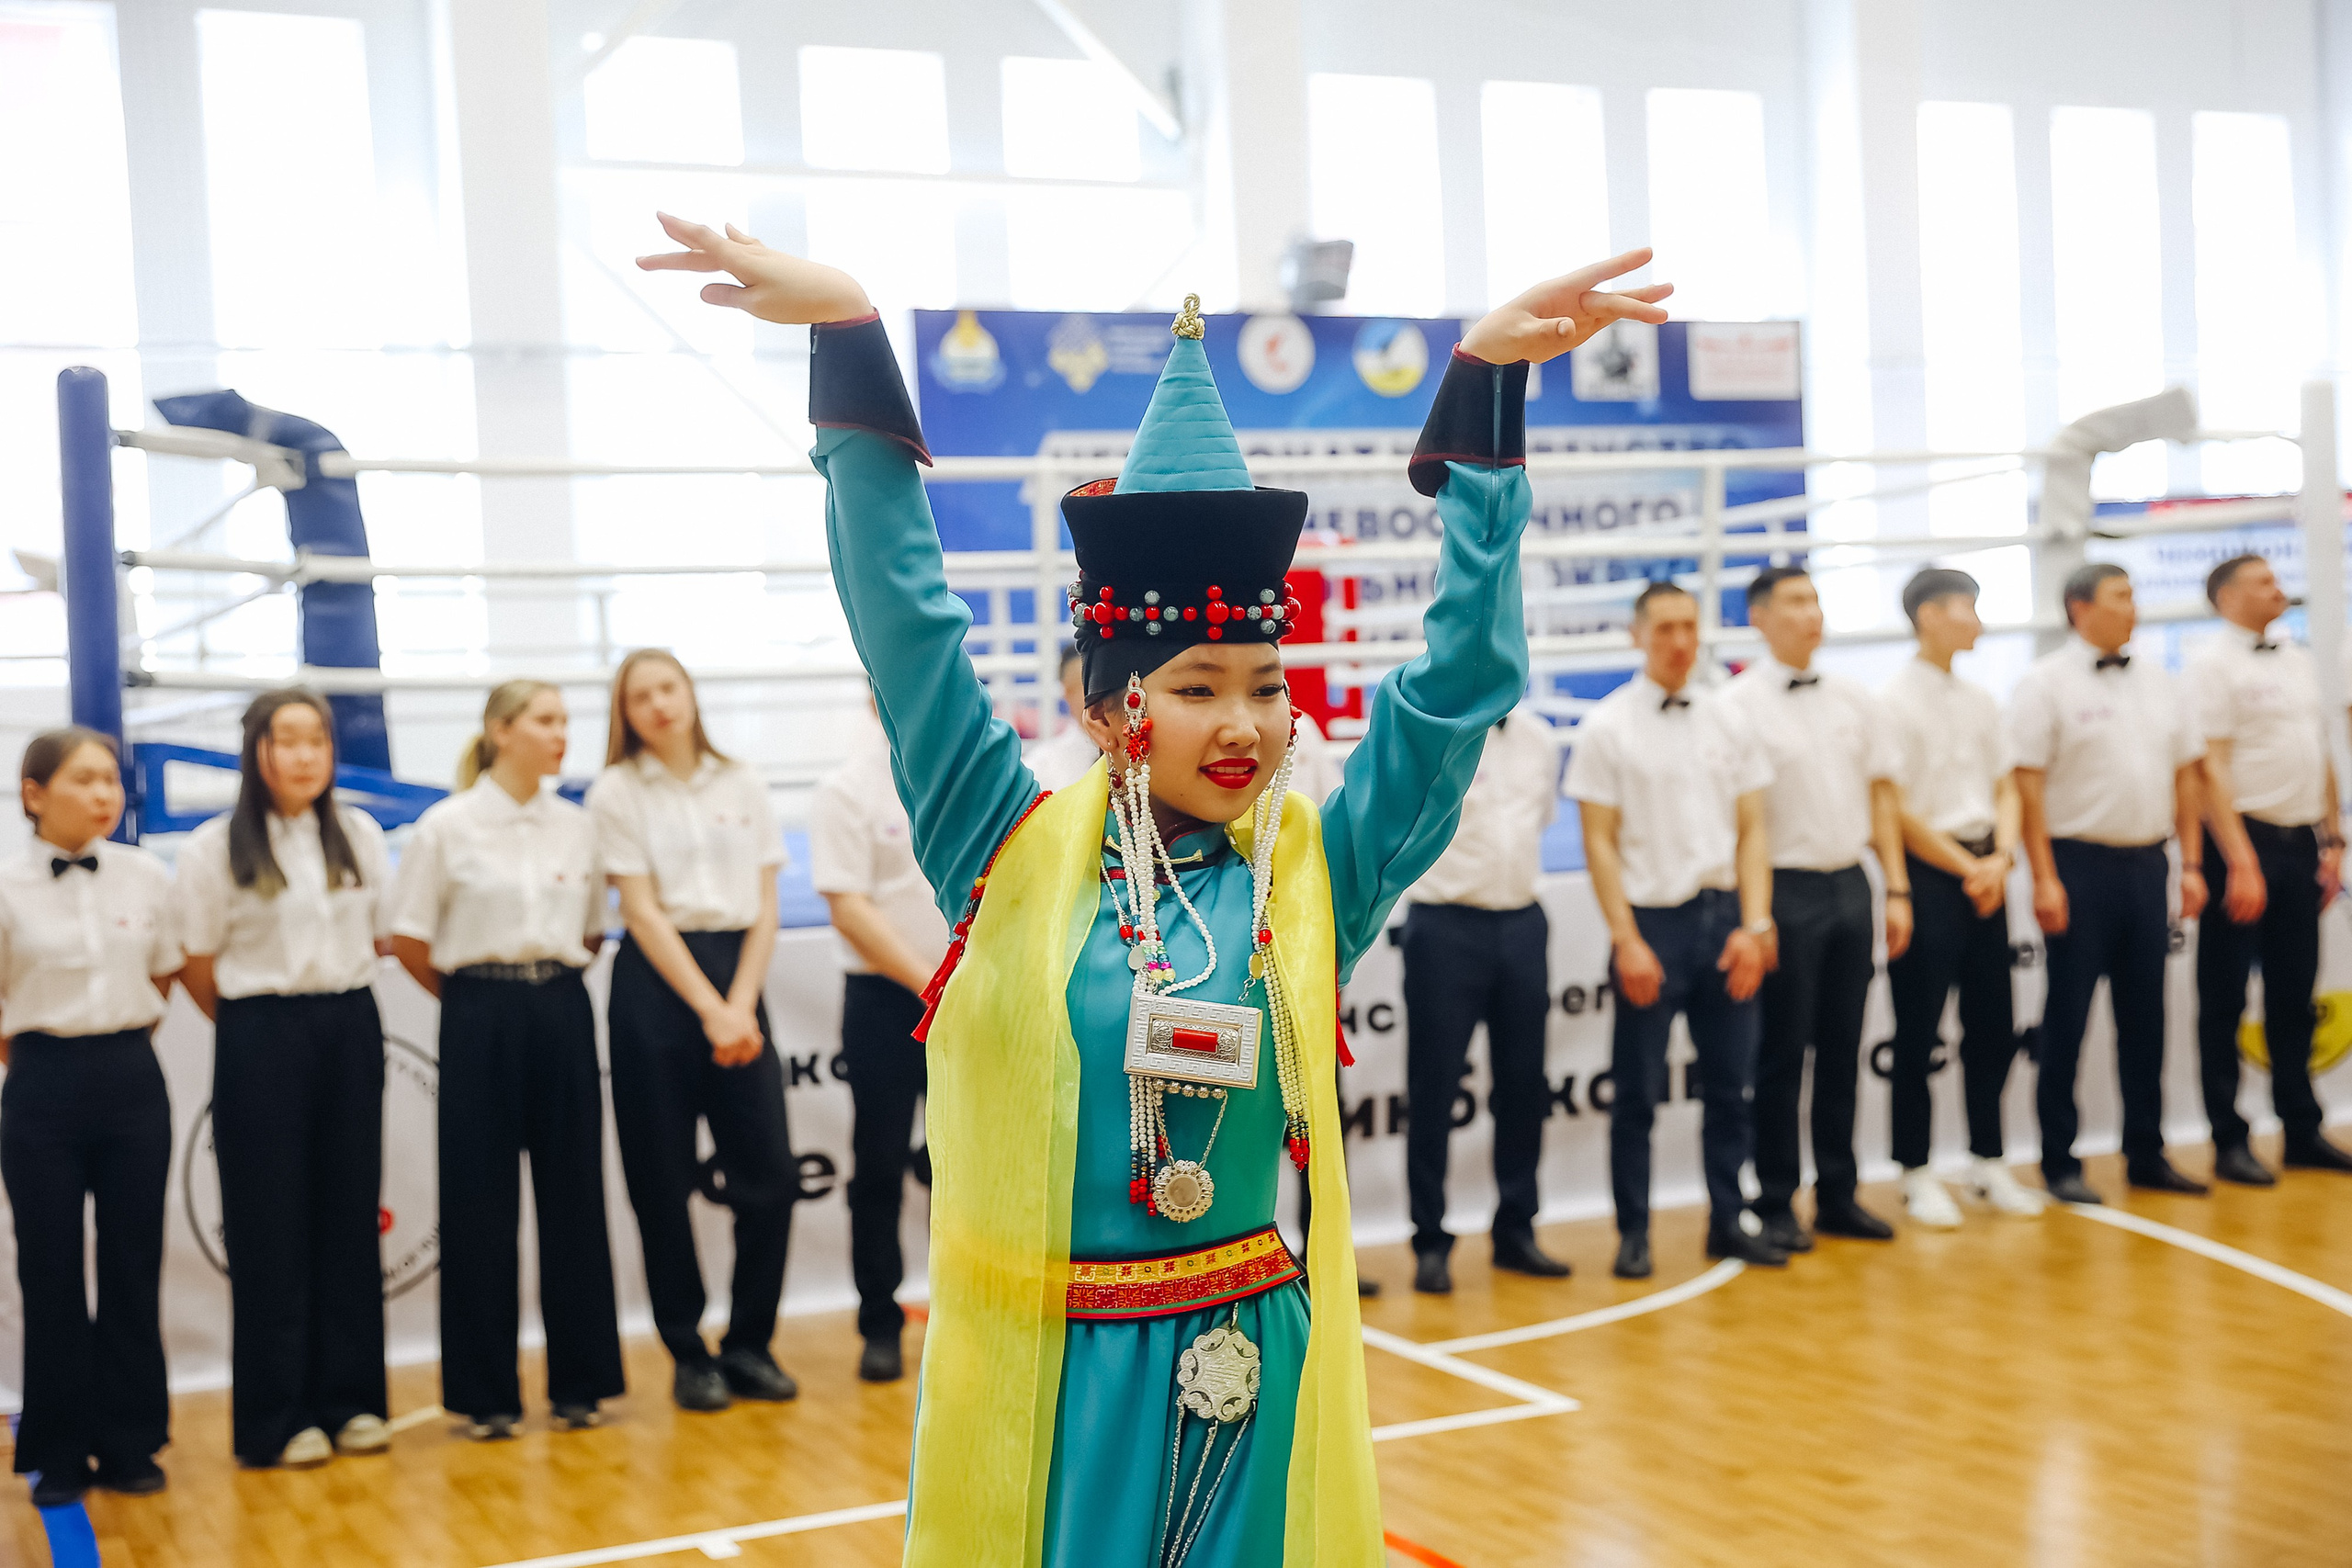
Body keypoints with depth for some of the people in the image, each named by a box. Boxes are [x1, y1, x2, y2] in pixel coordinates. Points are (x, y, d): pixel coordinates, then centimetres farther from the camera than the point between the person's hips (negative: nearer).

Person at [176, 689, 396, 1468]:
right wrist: (256, 1024, 4)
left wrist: (338, 1005, 9)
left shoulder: (360, 835, 6)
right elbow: (197, 967, -1)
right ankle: (277, 1418, 8)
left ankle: (352, 1398, 14)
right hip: (260, 1041, -3)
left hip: (350, 1030, 3)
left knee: (351, 1214, 6)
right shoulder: (215, 847, -3)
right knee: (270, 1225, 1)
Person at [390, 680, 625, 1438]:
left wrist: (554, 978, 7)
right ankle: (487, 1394, 12)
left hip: (562, 1013, 3)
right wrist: (474, 995, 6)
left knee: (573, 1196, 4)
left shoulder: (577, 826, 7)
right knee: (481, 1202, 2)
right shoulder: (447, 826, -3)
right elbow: (408, 941, 0)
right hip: (481, 1022, -3)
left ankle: (578, 1380, 14)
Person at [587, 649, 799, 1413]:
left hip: (738, 975, 3)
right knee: (664, 1182, 1)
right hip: (656, 985, -2)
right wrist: (710, 1011, -11)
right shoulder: (617, 792, 2)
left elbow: (765, 907, 7)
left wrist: (741, 1006, -6)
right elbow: (643, 912, -5)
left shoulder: (743, 785, 10)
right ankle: (689, 1355, 13)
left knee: (770, 1172, -3)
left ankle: (749, 1344, 12)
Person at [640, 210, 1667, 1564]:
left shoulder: (1315, 872, -1)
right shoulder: (1016, 852, -3)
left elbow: (1463, 672, -5)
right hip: (1041, 1376, -1)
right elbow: (907, 620, -8)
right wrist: (850, 339, -16)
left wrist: (1488, 383, -12)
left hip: (1253, 1368, 1)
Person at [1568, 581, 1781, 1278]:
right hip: (1652, 917, -4)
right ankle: (1633, 1233, 13)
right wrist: (1627, 941, -11)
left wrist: (1754, 925, -2)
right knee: (1638, 1093, 3)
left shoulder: (1726, 719, 9)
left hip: (1723, 915, 4)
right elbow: (1600, 842, -5)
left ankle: (1726, 1222, 20)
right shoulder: (1606, 728, -3)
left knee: (1730, 1085, 8)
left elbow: (1751, 830, 8)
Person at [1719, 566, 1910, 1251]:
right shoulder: (1739, 705, -8)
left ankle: (1838, 1194, 20)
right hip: (1786, 888, -5)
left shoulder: (1853, 698, 9)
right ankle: (1775, 1205, 11)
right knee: (1783, 1053, 1)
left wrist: (1896, 889, 8)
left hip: (1850, 885, 5)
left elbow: (1882, 794, 13)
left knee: (1843, 1047, 10)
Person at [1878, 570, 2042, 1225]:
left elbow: (2005, 788, 14)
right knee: (1918, 1034, 0)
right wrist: (1967, 868, -11)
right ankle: (1916, 1175, 9)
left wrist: (2001, 858, -3)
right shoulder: (1894, 701, -9)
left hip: (1984, 872, 7)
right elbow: (1897, 809, -12)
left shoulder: (1980, 700, 13)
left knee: (1993, 1026, 10)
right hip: (1927, 875, -7)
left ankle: (1988, 1163, 21)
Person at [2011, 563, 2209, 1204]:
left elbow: (2185, 775, 14)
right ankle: (2059, 1164, 8)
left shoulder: (2156, 681, 12)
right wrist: (2045, 879, -16)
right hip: (2080, 864, -6)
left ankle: (2147, 1155, 20)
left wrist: (2191, 864, 8)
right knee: (2067, 1020, 0)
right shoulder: (2046, 683, -6)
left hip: (2146, 863, 6)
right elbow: (2027, 785, -11)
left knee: (2145, 1017, 11)